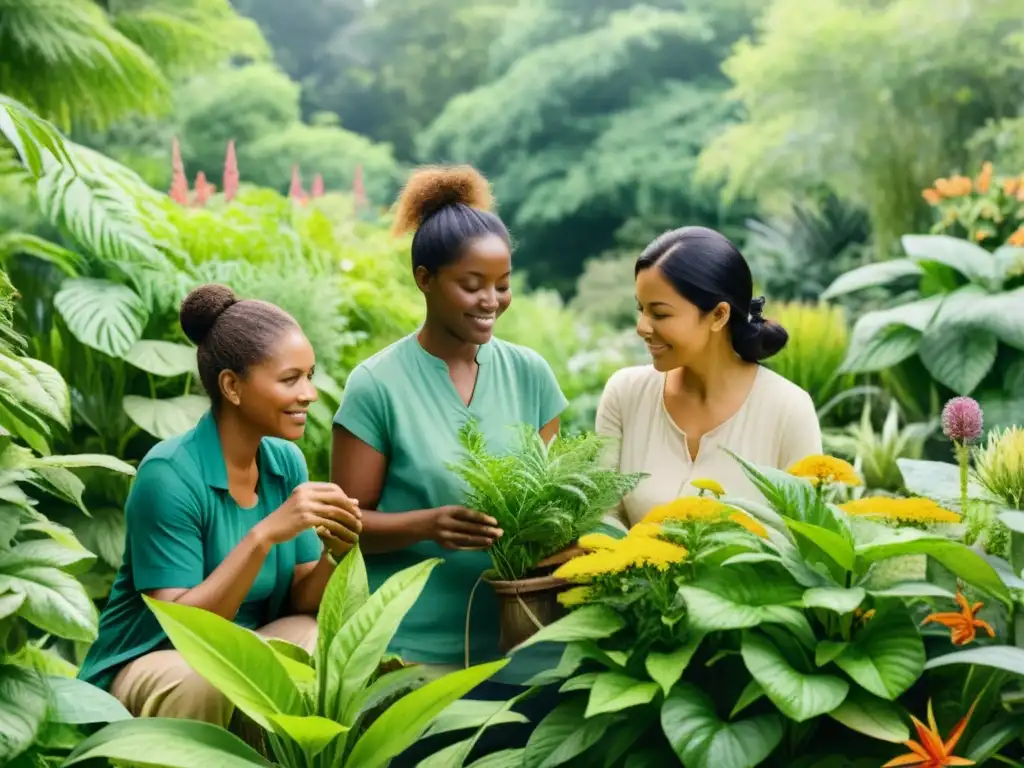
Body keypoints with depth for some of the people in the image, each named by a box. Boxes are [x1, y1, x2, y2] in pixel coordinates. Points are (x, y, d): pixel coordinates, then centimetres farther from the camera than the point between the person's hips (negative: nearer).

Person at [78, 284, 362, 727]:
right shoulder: (169, 473, -20)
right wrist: (265, 534, -32)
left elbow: (300, 604, 1)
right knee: (205, 680, -36)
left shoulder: (286, 461, -1)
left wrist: (335, 553, -21)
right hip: (147, 666, -5)